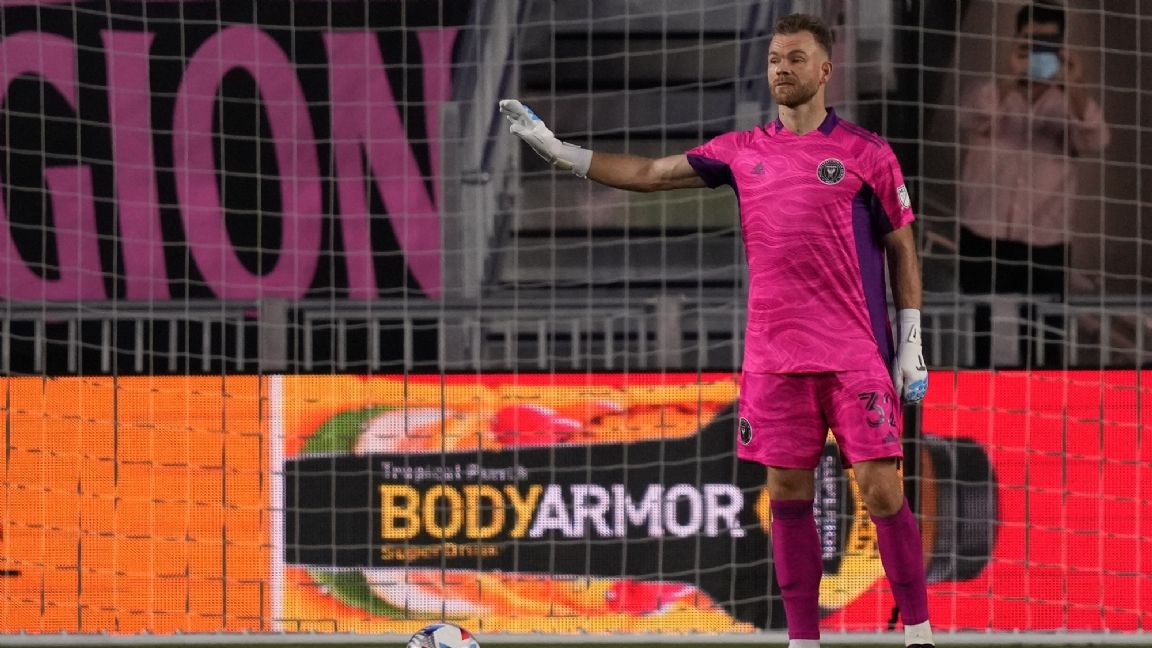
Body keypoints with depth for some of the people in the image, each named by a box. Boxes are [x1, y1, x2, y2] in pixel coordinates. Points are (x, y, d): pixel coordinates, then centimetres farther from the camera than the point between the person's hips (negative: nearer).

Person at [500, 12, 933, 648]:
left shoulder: (866, 152, 0)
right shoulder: (743, 152, 9)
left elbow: (902, 250, 4)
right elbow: (649, 173, 15)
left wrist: (911, 344, -1)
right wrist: (556, 149, 11)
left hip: (857, 356, -4)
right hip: (774, 354, 4)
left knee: (881, 488, -8)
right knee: (787, 492, 3)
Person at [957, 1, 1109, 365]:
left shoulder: (1069, 105, 6)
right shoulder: (992, 94, 5)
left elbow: (1094, 141, -14)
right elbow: (971, 119, -17)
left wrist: (1072, 88, -31)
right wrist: (1012, 79, -33)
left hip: (1045, 245, 0)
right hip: (984, 240, 0)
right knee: (983, 344, 2)